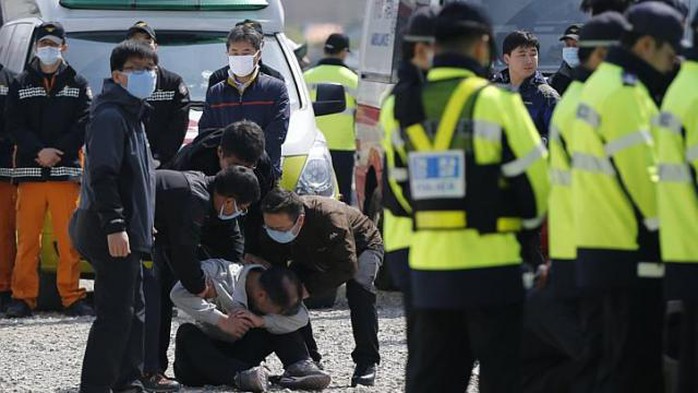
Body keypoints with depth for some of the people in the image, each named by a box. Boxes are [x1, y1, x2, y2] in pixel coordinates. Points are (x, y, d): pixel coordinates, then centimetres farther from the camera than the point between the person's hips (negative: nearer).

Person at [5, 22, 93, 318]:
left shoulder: (77, 84, 11)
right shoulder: (21, 84, 12)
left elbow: (85, 124, 1)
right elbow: (13, 124, 3)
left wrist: (57, 152, -10)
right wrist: (39, 151, -11)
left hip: (66, 171, -1)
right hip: (30, 171, 1)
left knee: (69, 239, -4)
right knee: (27, 238, -1)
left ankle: (71, 296, 1)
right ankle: (23, 298, 2)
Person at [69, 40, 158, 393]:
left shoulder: (131, 115, 19)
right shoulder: (110, 116, -13)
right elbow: (102, 175, -21)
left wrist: (142, 223, 25)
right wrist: (114, 226, -25)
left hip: (127, 231, 11)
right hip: (112, 234, -11)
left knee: (133, 309, 14)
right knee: (116, 312, -12)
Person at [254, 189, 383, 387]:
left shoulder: (329, 216, -45)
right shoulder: (275, 223, -27)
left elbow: (347, 267, -41)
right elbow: (274, 260, -13)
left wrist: (307, 288, -42)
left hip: (361, 246, -5)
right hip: (315, 255, 5)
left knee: (359, 287, -34)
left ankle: (366, 362, -25)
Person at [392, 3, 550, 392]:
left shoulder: (408, 108, 5)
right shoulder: (495, 102, -9)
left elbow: (402, 188, 9)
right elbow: (534, 177, -6)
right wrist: (534, 221, 13)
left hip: (429, 266, 5)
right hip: (490, 264, -5)